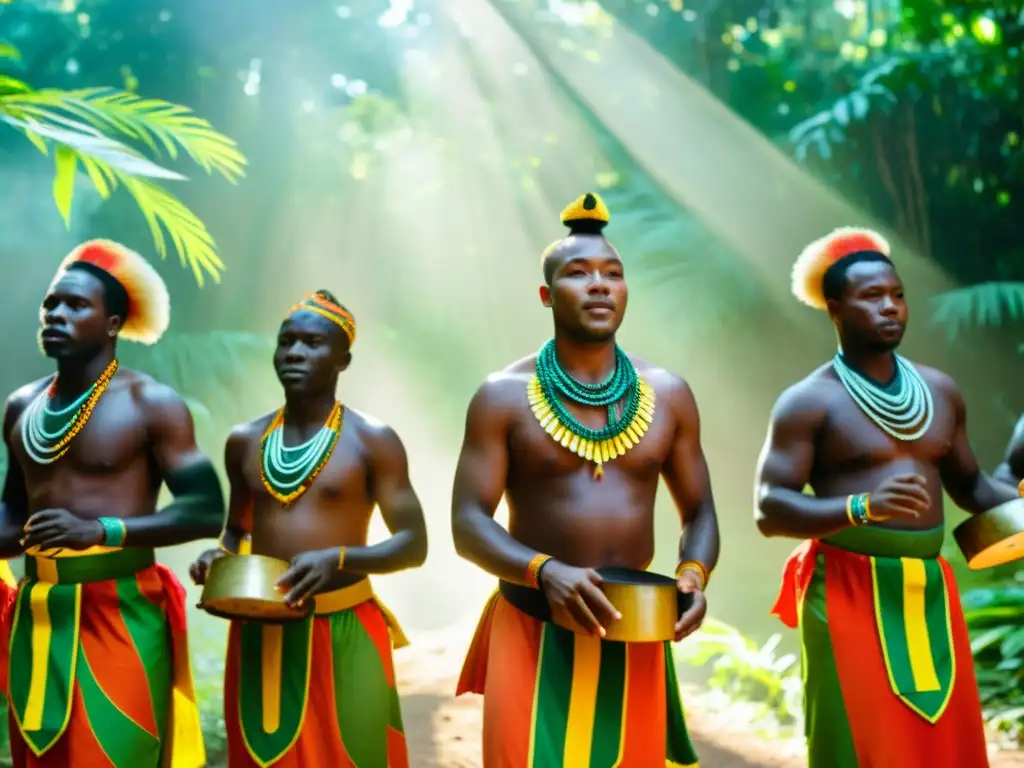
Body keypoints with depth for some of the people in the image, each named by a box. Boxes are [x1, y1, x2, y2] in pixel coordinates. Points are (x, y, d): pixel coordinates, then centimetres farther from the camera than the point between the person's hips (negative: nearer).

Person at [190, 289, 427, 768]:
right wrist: (220, 556, -3)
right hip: (259, 634, 4)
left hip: (344, 634, -4)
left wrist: (338, 558, -24)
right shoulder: (244, 442, 7)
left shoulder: (372, 440, -6)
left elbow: (414, 544, -7)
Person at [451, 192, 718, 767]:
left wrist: (695, 573, -12)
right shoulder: (505, 396, -4)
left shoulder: (668, 395, 4)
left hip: (633, 634, 3)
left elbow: (699, 513, 10)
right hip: (534, 633, -2)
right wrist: (544, 571, -25)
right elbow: (468, 523, -8)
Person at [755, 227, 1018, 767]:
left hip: (930, 590, 6)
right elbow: (770, 510, -14)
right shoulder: (809, 402, -8)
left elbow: (969, 486, 20)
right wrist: (863, 507, -28)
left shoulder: (941, 391, 11)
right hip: (850, 594, -6)